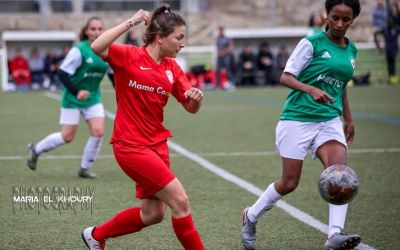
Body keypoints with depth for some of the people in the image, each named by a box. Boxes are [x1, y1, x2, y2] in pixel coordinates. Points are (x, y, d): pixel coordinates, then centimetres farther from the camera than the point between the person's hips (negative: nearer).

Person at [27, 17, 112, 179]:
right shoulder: (79, 50, -19)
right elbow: (62, 73, -19)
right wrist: (76, 92, -28)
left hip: (93, 98, 5)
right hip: (72, 99, -5)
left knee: (98, 132, -10)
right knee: (67, 137, -1)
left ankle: (85, 169, 7)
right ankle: (36, 149, 26)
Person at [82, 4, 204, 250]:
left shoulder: (172, 68, 6)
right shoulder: (129, 56, -13)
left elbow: (191, 107, 7)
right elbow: (97, 47, -31)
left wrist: (197, 96, -16)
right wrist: (130, 22, -28)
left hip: (157, 144, 8)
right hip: (131, 145, -8)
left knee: (153, 214, 13)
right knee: (180, 201, -12)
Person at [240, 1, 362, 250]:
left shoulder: (352, 51, 11)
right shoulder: (312, 43, -7)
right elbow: (286, 77, -10)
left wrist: (348, 119, 26)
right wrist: (312, 90, -27)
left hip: (330, 121, 5)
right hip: (298, 119, -4)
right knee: (289, 183, 0)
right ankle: (251, 217, 25)